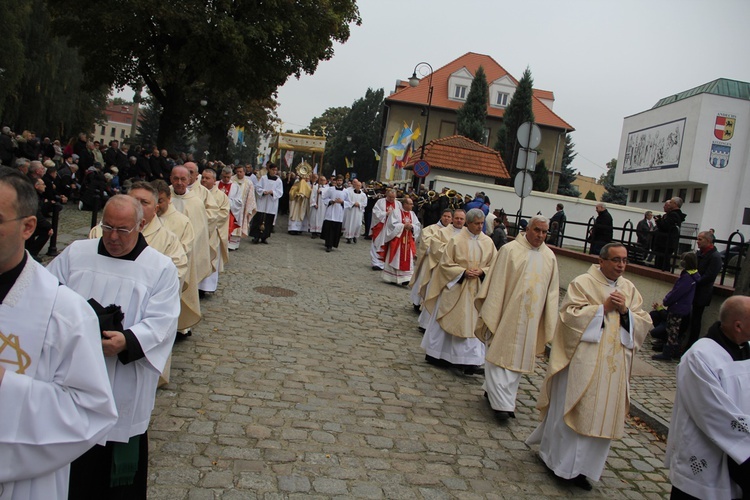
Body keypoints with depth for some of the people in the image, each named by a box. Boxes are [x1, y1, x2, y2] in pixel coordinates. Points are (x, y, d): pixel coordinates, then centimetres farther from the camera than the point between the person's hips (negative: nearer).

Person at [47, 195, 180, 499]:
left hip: (125, 390, -2)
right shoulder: (75, 253, 7)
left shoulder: (161, 268, -2)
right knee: (75, 469, 13)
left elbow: (161, 322, -9)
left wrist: (128, 341, -27)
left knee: (122, 468, 10)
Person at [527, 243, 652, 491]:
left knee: (602, 416, 9)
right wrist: (603, 307, -16)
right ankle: (564, 464, 20)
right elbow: (570, 315, -16)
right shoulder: (583, 283, -6)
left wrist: (625, 311, -11)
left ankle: (581, 467, 23)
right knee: (572, 411, 2)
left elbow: (644, 324, 7)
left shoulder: (630, 289, 10)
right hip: (582, 361, -5)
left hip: (613, 365, 5)